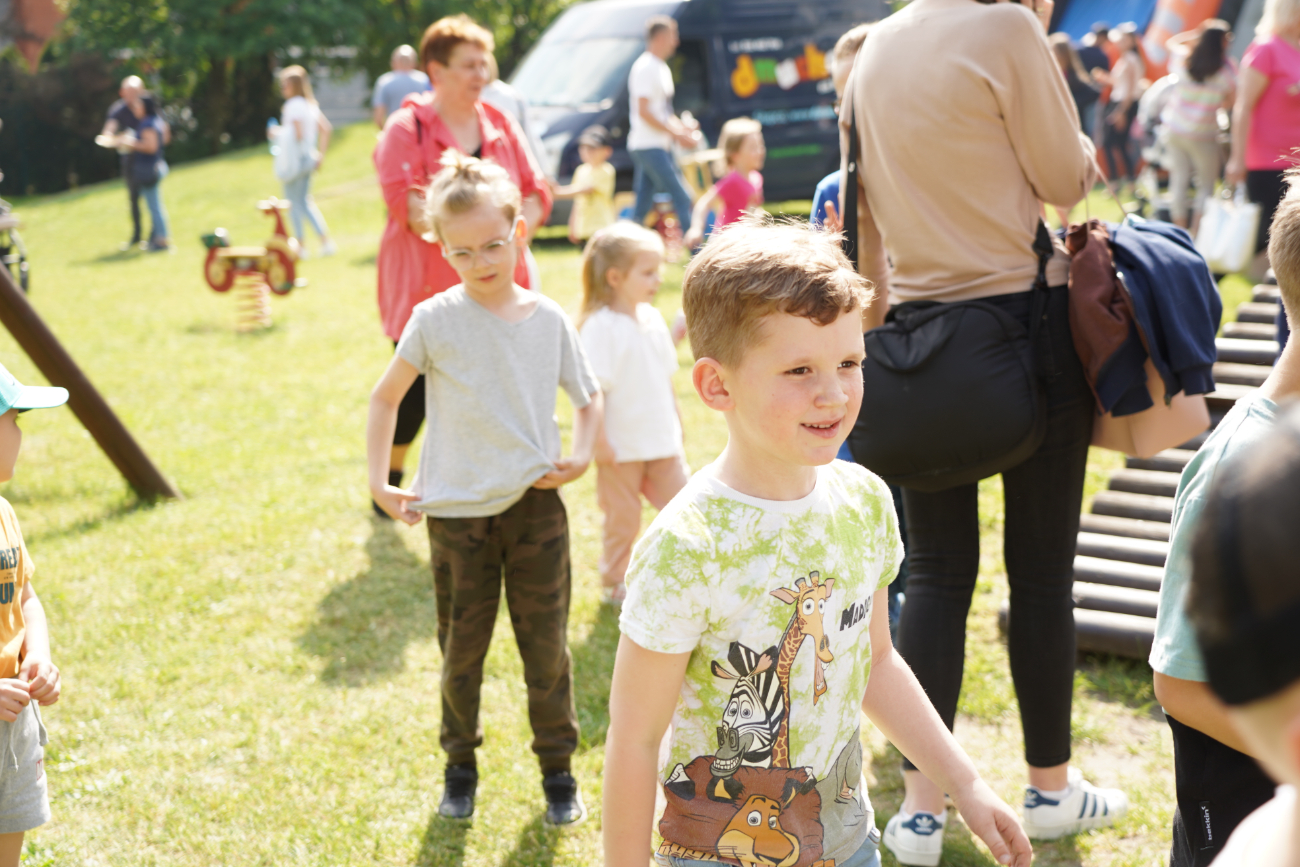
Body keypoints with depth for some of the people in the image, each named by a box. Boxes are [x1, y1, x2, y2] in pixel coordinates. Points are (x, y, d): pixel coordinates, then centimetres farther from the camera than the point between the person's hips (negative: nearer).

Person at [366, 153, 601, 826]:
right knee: (462, 646, 11)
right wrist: (379, 482, -4)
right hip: (456, 511, -1)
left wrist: (581, 455, -6)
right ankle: (460, 764, 31)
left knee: (545, 641, 8)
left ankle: (557, 767, 24)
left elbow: (589, 398, 11)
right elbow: (385, 397, 2)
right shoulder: (435, 320, -8)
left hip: (534, 503, 1)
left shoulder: (548, 319, -2)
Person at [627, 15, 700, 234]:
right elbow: (643, 112, -18)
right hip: (648, 146, -10)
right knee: (681, 197, -12)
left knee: (643, 205, 10)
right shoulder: (645, 68, -12)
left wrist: (682, 126, 9)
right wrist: (676, 134, -17)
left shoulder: (661, 68, 18)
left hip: (659, 146, 10)